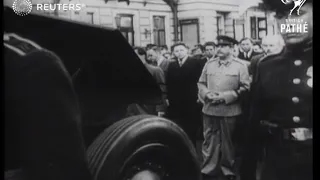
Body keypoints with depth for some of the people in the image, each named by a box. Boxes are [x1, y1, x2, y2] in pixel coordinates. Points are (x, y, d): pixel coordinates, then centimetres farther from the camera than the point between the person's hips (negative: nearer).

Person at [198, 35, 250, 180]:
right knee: (209, 142, 8)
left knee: (228, 143, 8)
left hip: (230, 111, -3)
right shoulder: (209, 64, 11)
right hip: (209, 110, 3)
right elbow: (201, 83, 14)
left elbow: (244, 88, -7)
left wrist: (225, 97, -15)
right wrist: (207, 94, -8)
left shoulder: (240, 66, -1)